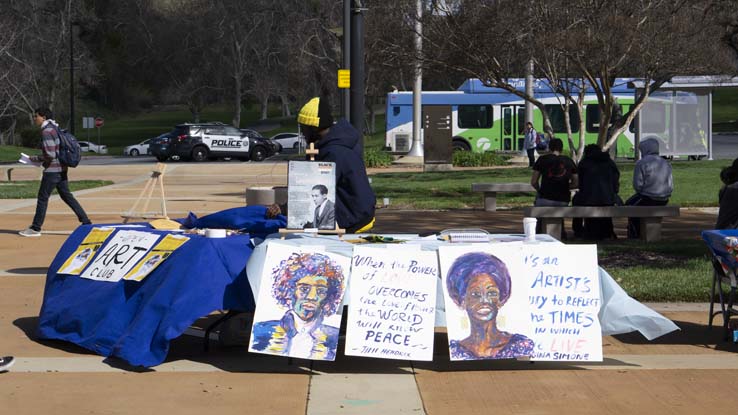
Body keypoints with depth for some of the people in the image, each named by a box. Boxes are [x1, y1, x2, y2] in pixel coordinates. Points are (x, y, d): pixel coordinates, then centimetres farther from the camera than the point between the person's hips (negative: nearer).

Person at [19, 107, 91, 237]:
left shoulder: (46, 131, -17)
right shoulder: (55, 128, 12)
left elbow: (50, 154, -23)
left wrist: (35, 159, -8)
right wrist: (41, 159, 14)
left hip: (52, 170, -9)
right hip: (62, 169, 9)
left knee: (42, 198, 0)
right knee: (66, 196, 14)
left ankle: (35, 229, 7)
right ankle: (85, 221, 13)